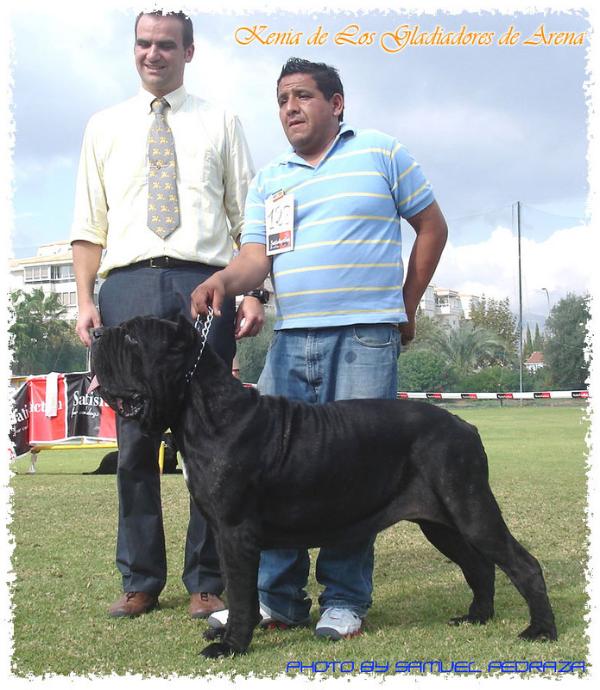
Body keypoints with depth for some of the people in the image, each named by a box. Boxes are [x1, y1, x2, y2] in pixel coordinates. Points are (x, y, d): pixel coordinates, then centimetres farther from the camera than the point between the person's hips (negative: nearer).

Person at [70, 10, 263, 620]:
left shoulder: (220, 124, 14)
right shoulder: (105, 127, 17)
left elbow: (247, 219, 8)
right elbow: (89, 223, 12)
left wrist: (253, 293, -4)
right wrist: (85, 299, 0)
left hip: (204, 283, -1)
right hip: (128, 284, 1)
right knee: (134, 437, 2)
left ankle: (206, 582, 7)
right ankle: (140, 581, 11)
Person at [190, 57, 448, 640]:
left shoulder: (381, 153, 8)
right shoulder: (268, 179, 17)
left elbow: (431, 227, 13)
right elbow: (257, 255, 6)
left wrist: (406, 307, 10)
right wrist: (225, 278, -17)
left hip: (366, 336, -4)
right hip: (290, 337, 4)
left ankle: (345, 599, 6)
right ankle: (276, 596, 8)